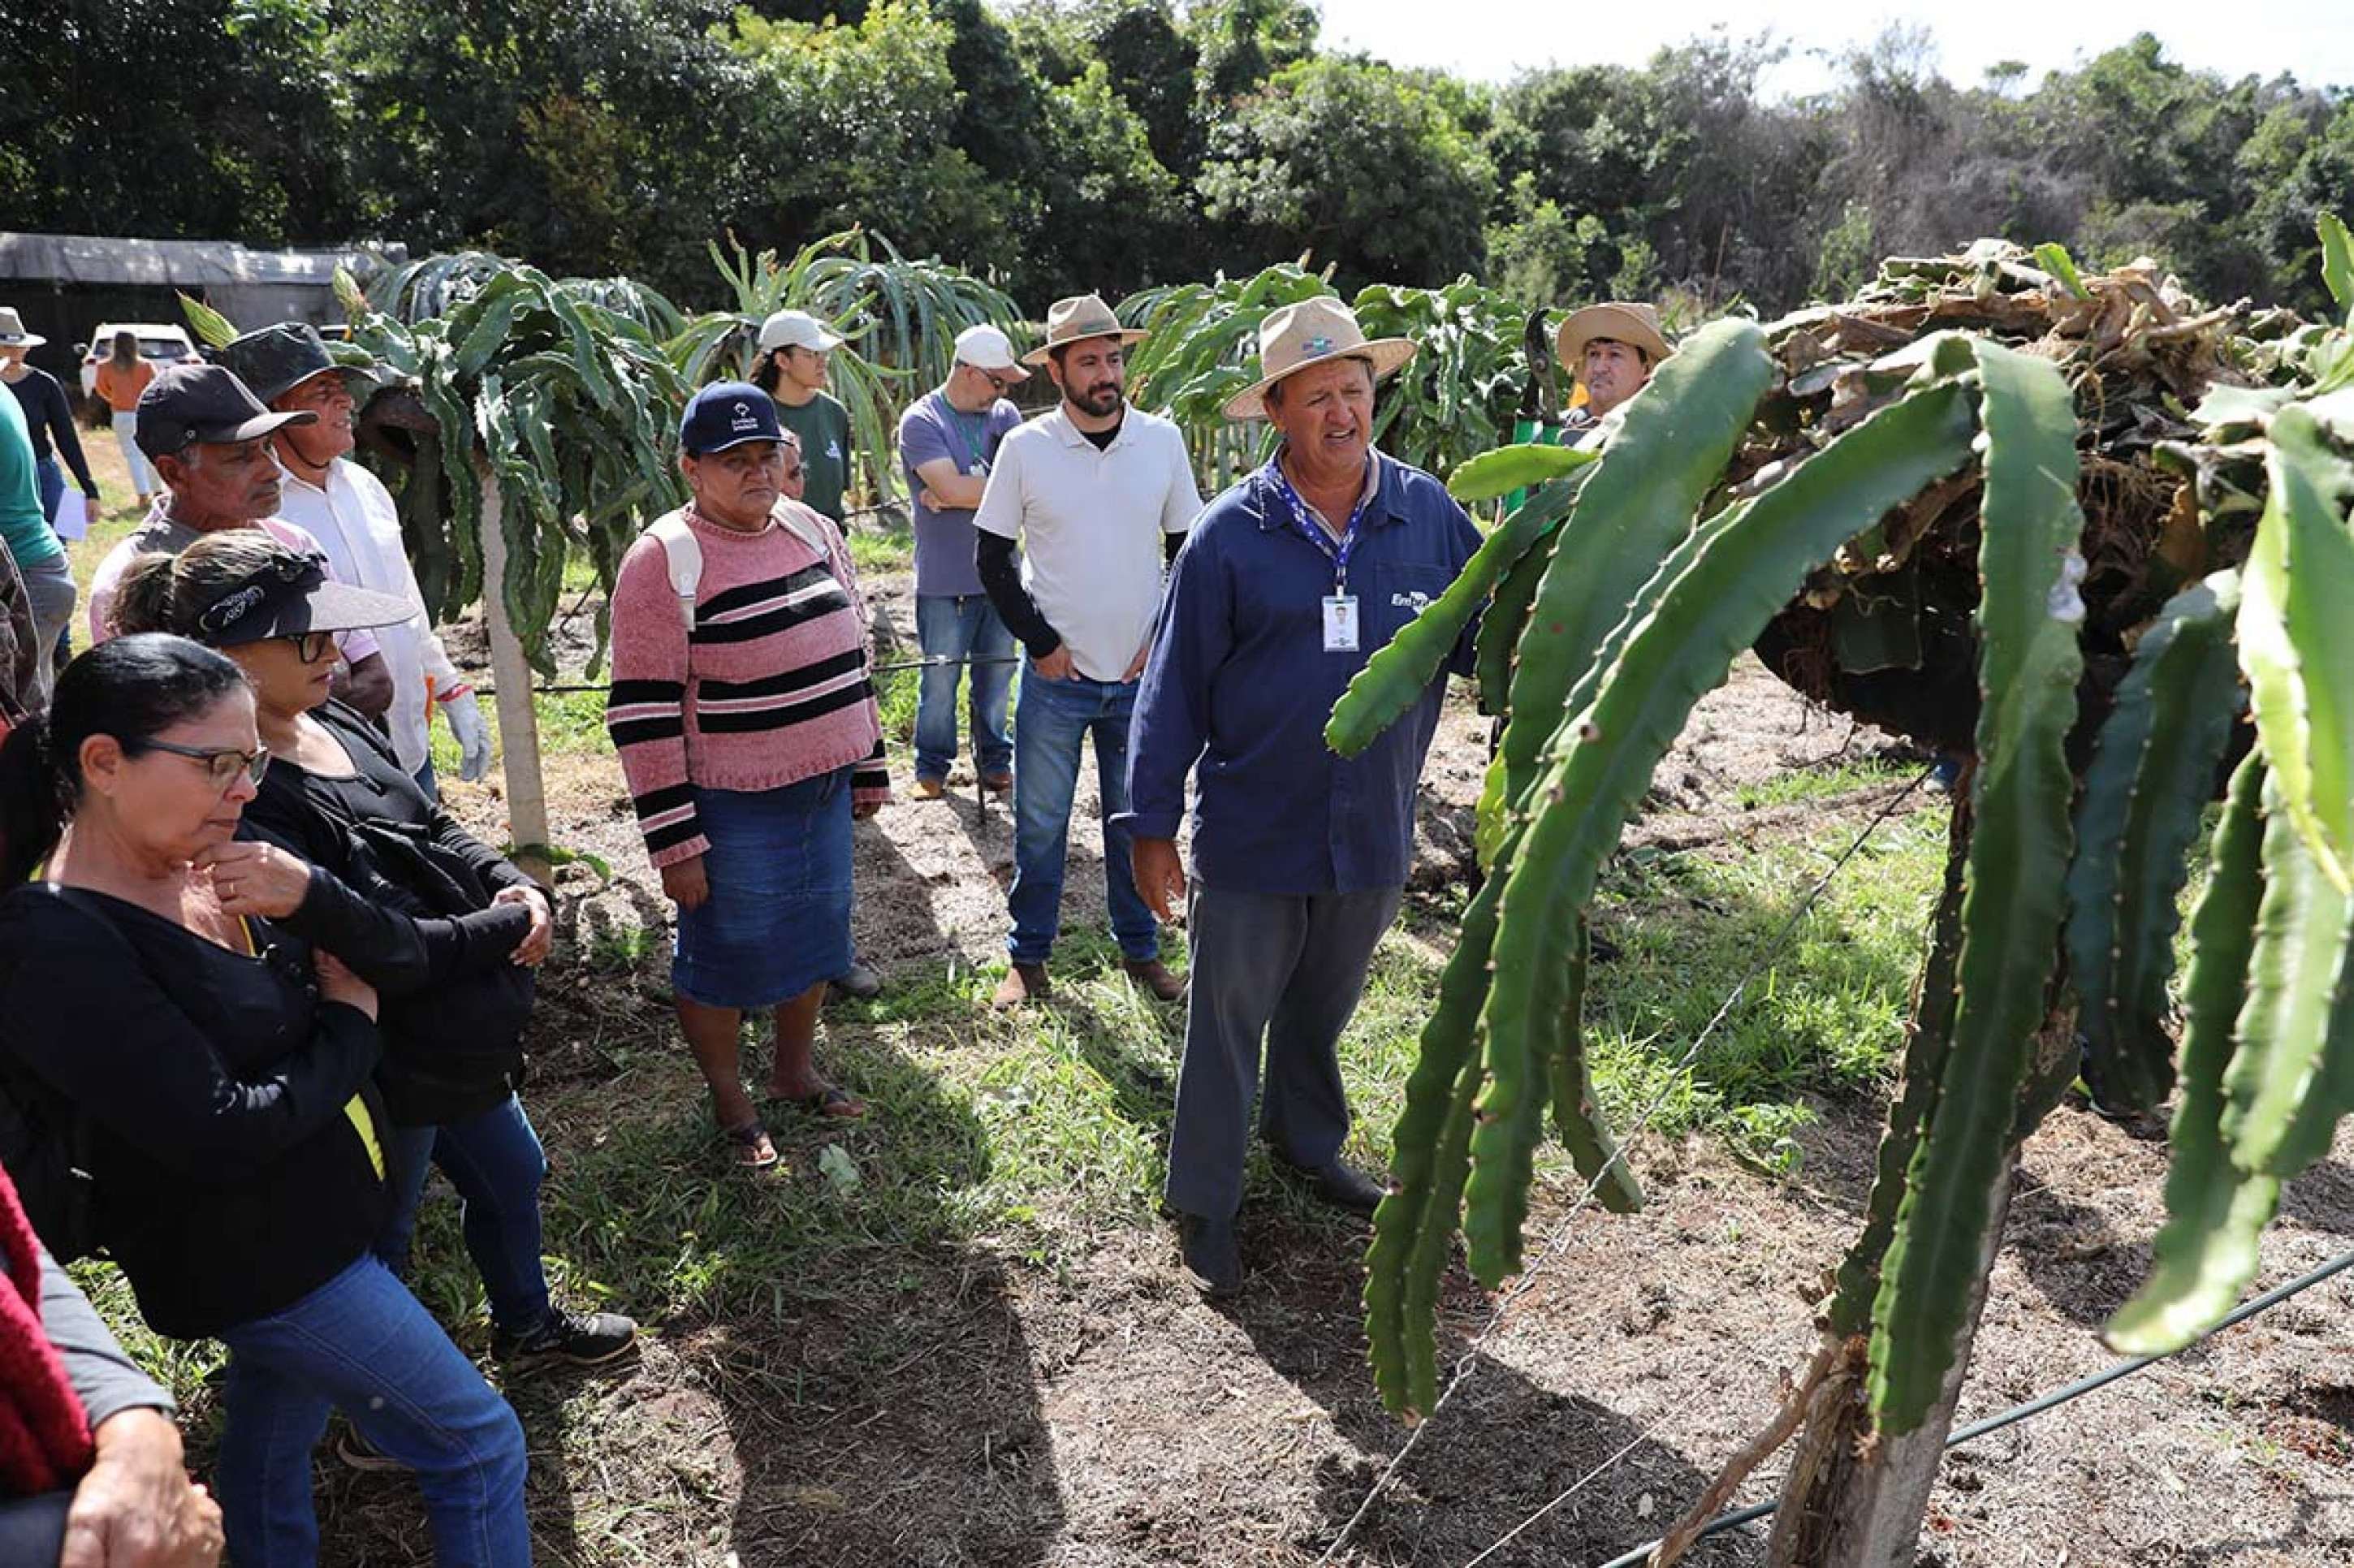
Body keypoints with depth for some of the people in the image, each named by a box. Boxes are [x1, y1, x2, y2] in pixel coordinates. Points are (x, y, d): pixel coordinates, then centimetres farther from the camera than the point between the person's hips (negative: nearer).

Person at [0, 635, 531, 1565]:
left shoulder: (213, 868, -1)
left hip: (313, 1219, 8)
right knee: (479, 1449, 4)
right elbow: (224, 1134, -25)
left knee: (271, 1452, 26)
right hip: (257, 1262, -7)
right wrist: (350, 1023, -14)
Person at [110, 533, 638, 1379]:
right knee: (376, 1243, 17)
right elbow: (389, 951, -34)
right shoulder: (245, 800, -30)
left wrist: (512, 884, -13)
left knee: (511, 1175, 28)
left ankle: (528, 1325, 55)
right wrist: (512, 927, -27)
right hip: (382, 1073, -8)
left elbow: (437, 831, 3)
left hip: (457, 1040, 9)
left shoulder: (337, 725, -3)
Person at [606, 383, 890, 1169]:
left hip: (824, 788, 7)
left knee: (815, 934, 19)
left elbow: (848, 653, 15)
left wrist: (869, 768, 15)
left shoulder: (812, 529, 6)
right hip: (732, 806, -6)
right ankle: (729, 1103, 31)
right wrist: (673, 843, -18)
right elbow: (642, 712, -17)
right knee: (725, 955, 8)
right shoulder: (664, 559, -15)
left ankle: (794, 1071, 42)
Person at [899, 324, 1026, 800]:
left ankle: (995, 761, 27)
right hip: (944, 581, -4)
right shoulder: (921, 421, -7)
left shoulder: (1004, 416, 7)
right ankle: (932, 768, 20)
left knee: (997, 674, 13)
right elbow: (951, 487, -21)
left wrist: (953, 496, -15)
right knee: (940, 677, 6)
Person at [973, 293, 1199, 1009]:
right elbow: (992, 558, 0)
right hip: (1055, 677, -1)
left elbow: (1188, 551, 7)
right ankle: (1028, 957, 24)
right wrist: (1042, 643, -6)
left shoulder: (1162, 439, -1)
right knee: (1039, 824, 8)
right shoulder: (1025, 447, -5)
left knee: (1136, 820, 13)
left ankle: (1141, 949, 30)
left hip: (1141, 676, 1)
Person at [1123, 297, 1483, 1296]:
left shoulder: (1430, 514, -2)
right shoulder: (1231, 534, -10)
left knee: (1323, 1009, 23)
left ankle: (1308, 1143, 47)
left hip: (1374, 832, 3)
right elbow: (1175, 689, -6)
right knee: (1228, 1023, 9)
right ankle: (1205, 1204, 27)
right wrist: (1152, 826, -6)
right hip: (1252, 836, -3)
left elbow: (1485, 642, 5)